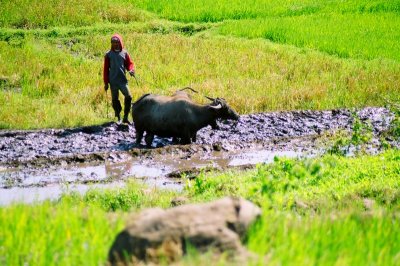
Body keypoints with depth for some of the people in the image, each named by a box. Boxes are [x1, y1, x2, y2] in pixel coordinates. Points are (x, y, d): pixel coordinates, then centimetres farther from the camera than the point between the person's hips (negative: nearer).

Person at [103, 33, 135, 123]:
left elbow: (129, 63, 13)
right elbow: (106, 69, 6)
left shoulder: (124, 53, 7)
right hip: (113, 81, 0)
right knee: (115, 99, 3)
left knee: (128, 97, -13)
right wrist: (106, 83, 3)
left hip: (123, 80, 0)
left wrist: (131, 70, -11)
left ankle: (125, 117, -3)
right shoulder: (109, 54, 5)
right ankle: (118, 118, 13)